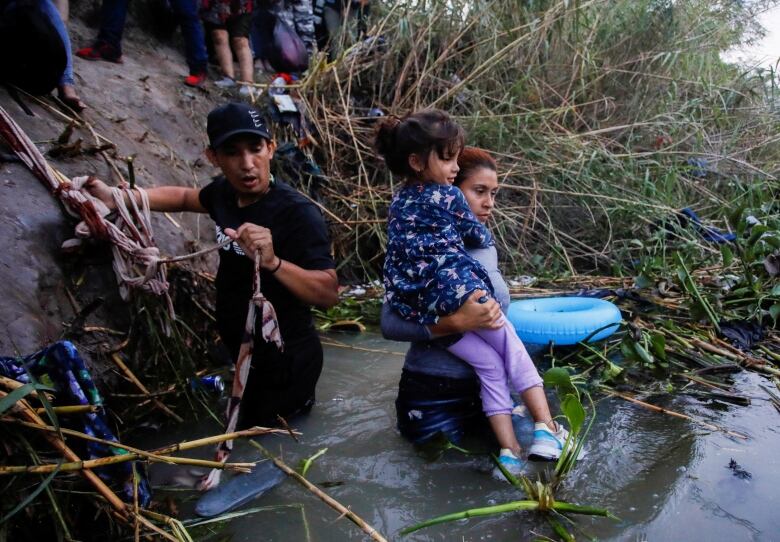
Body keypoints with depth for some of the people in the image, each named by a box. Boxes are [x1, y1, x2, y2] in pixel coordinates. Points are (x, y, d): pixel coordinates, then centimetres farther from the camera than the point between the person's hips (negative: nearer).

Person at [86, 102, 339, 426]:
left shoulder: (299, 214, -29)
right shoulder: (225, 192, -7)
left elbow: (329, 294, -36)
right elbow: (184, 197, 15)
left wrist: (272, 262, -51)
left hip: (284, 359, -7)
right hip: (246, 350, 8)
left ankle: (298, 397, 31)